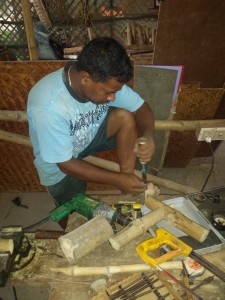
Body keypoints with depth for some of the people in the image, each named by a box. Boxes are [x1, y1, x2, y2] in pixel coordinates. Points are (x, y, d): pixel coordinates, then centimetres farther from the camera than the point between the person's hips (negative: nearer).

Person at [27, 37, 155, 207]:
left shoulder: (107, 80, -22)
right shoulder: (49, 106, -38)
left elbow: (142, 108, -13)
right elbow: (66, 164, -29)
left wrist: (147, 136, -35)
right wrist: (116, 179, -28)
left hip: (90, 134, 4)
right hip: (59, 163, -4)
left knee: (125, 116, -21)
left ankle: (127, 193, -10)